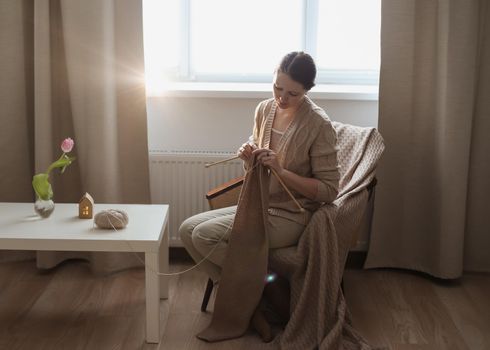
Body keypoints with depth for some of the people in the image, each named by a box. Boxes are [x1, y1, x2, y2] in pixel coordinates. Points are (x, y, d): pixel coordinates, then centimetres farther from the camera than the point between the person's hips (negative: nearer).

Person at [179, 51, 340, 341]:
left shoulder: (319, 124, -18)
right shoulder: (265, 109, 2)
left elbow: (329, 190, -17)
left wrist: (281, 171, -25)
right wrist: (248, 157, -11)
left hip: (290, 216, -7)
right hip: (258, 205, 8)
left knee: (205, 235, -21)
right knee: (188, 230, -6)